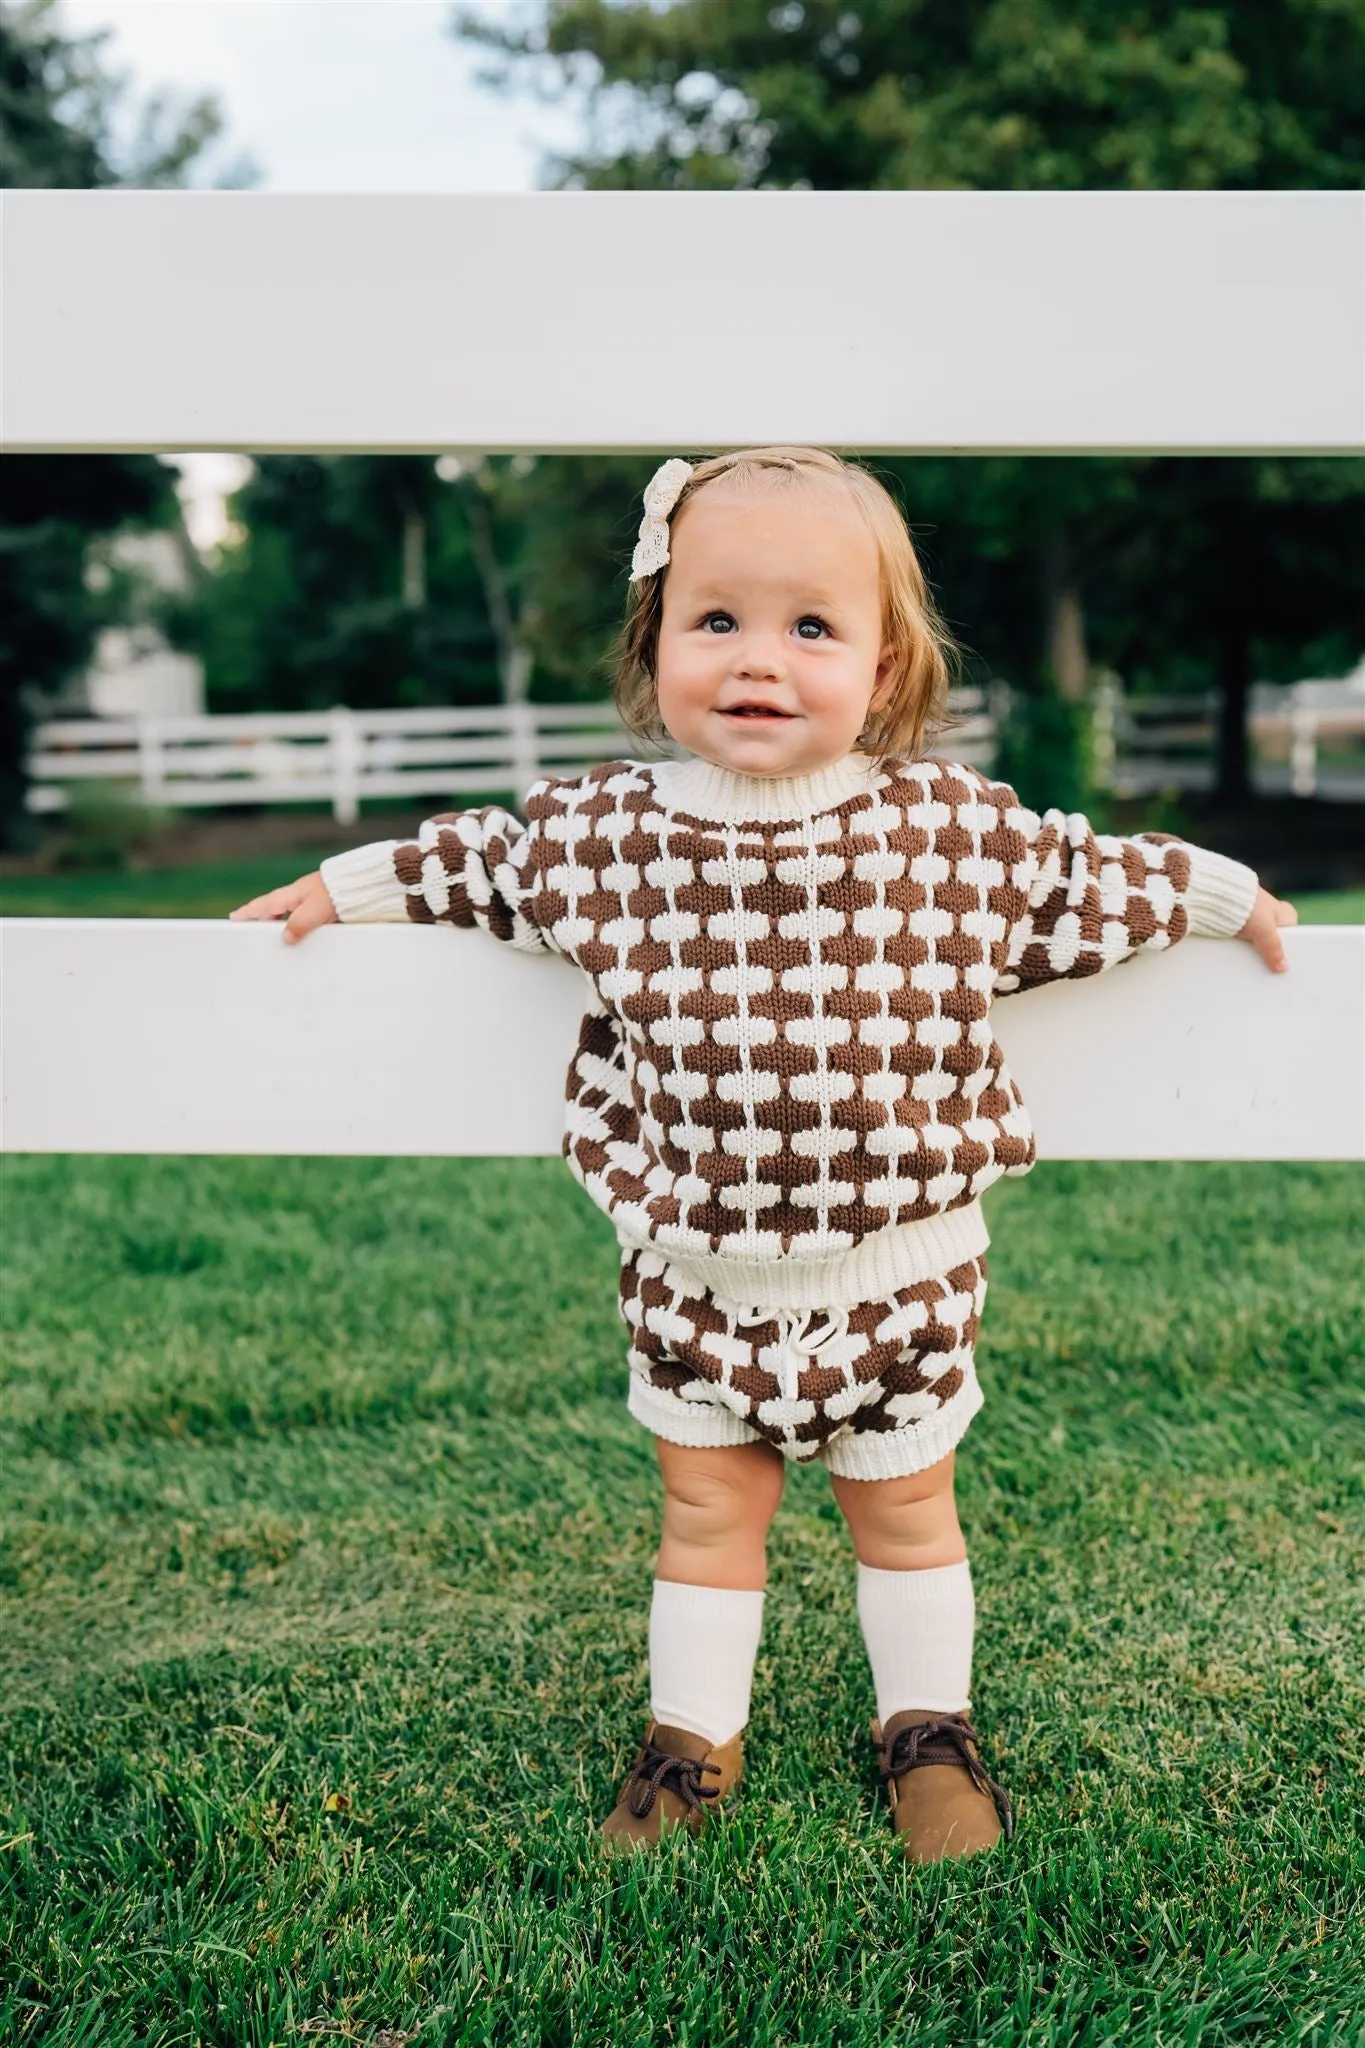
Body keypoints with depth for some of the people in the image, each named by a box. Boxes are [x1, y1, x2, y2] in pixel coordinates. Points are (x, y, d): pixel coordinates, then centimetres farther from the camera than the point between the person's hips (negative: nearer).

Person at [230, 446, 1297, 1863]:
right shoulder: (603, 827, -8)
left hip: (898, 1272, 0)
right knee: (707, 1511, 16)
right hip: (694, 1273, 1)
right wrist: (343, 887, 17)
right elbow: (478, 856, 10)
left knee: (904, 1511, 17)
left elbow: (1089, 881, 6)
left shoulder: (957, 826, -10)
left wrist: (1230, 896, 16)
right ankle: (689, 1739, 34)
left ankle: (928, 1730, 38)